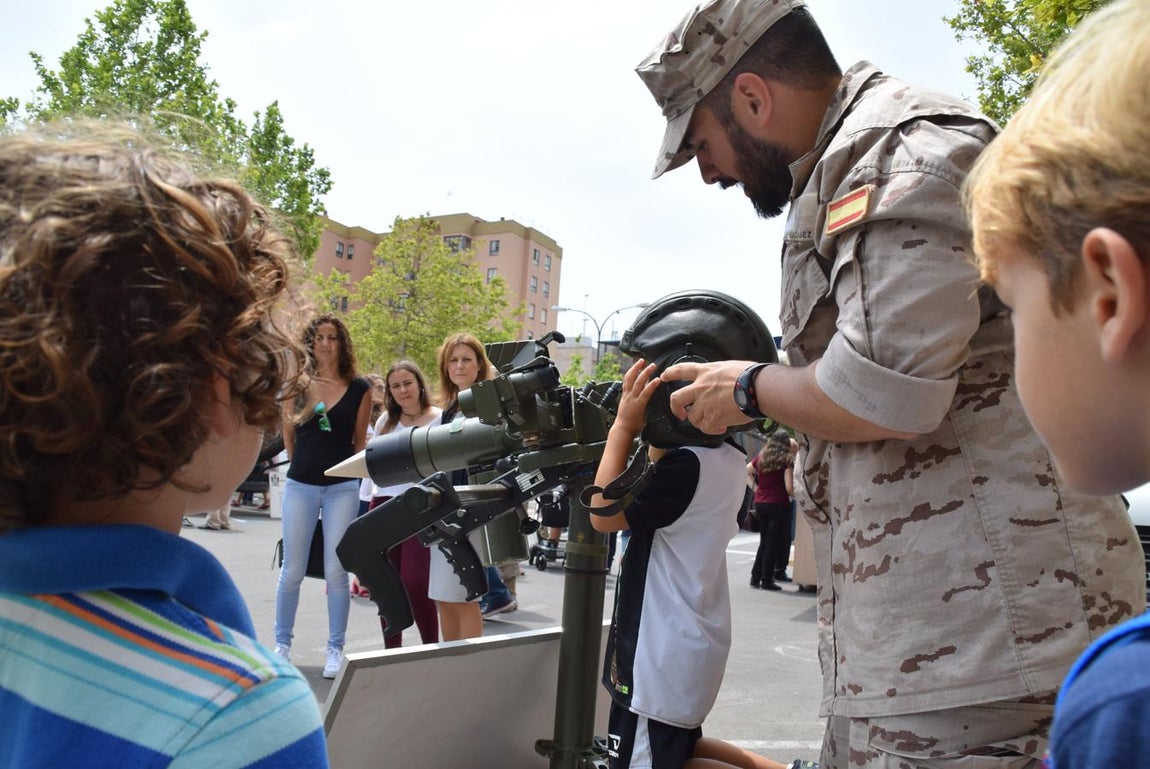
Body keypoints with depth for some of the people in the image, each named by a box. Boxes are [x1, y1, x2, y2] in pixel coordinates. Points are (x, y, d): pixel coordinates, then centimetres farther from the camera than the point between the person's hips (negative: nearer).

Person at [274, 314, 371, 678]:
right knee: (292, 571, 5)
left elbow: (360, 440, 7)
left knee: (337, 572, 1)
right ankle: (282, 644, 21)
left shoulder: (359, 388, 1)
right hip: (300, 485, 1)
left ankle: (335, 649, 13)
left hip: (342, 488, -1)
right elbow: (289, 438, 12)